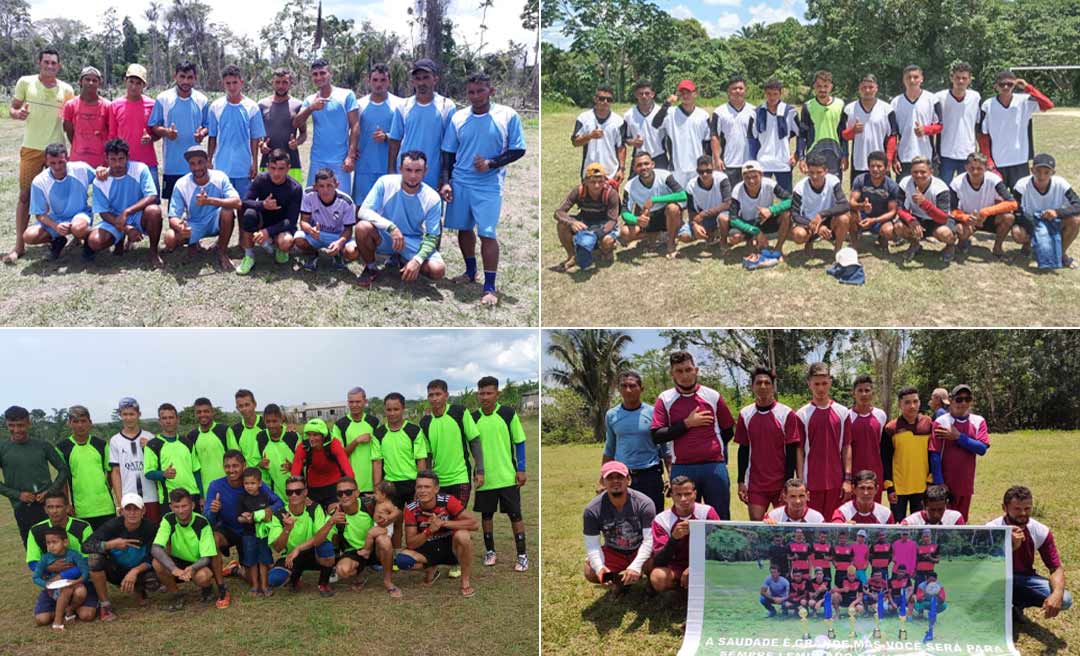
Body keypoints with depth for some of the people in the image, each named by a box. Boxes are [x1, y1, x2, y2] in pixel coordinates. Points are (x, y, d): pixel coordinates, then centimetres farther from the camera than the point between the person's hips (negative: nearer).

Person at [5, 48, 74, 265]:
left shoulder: (66, 89, 5)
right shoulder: (25, 82, 1)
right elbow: (12, 109, 5)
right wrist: (17, 114, -18)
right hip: (31, 148, -1)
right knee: (25, 196, -3)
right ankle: (19, 245, 0)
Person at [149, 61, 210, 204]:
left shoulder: (201, 100, 4)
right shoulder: (163, 98, -1)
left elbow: (207, 126, 11)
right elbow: (153, 126, 3)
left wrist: (202, 133, -13)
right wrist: (165, 132, -19)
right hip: (172, 164, -1)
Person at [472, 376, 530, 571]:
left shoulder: (508, 413, -5)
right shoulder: (473, 418, -1)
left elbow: (519, 442, -1)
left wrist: (521, 469, -5)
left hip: (507, 476, -2)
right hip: (484, 477, 2)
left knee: (515, 515, 3)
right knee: (486, 515, 11)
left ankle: (522, 555, 11)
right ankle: (489, 551, 26)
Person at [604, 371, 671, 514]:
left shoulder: (653, 413, -1)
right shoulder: (611, 415, 6)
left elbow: (665, 449, 4)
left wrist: (671, 477, -3)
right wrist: (603, 481, 10)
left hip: (650, 475, -2)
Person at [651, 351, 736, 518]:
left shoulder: (712, 396, 5)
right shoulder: (664, 399, 3)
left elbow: (728, 432, 15)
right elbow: (656, 436, -7)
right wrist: (687, 424, -10)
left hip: (714, 465, 0)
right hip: (681, 468, 0)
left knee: (720, 518, 4)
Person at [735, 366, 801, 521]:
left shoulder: (786, 414, -5)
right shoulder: (745, 414, 4)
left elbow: (791, 452, -4)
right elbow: (743, 450, 8)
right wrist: (741, 482, 3)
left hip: (781, 483, -2)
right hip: (755, 483, 2)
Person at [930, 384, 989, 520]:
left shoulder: (978, 421, 4)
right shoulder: (941, 422, -8)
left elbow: (982, 449, -8)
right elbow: (935, 455, -10)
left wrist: (958, 437, -15)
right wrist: (939, 483, -14)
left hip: (966, 484, 4)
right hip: (945, 484, -4)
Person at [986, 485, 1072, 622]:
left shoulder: (1041, 531, -12)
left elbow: (1056, 568, -11)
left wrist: (1057, 594, -33)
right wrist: (1011, 547, -42)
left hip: (1024, 578, 4)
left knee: (1065, 599, -19)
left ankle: (1017, 603, 5)